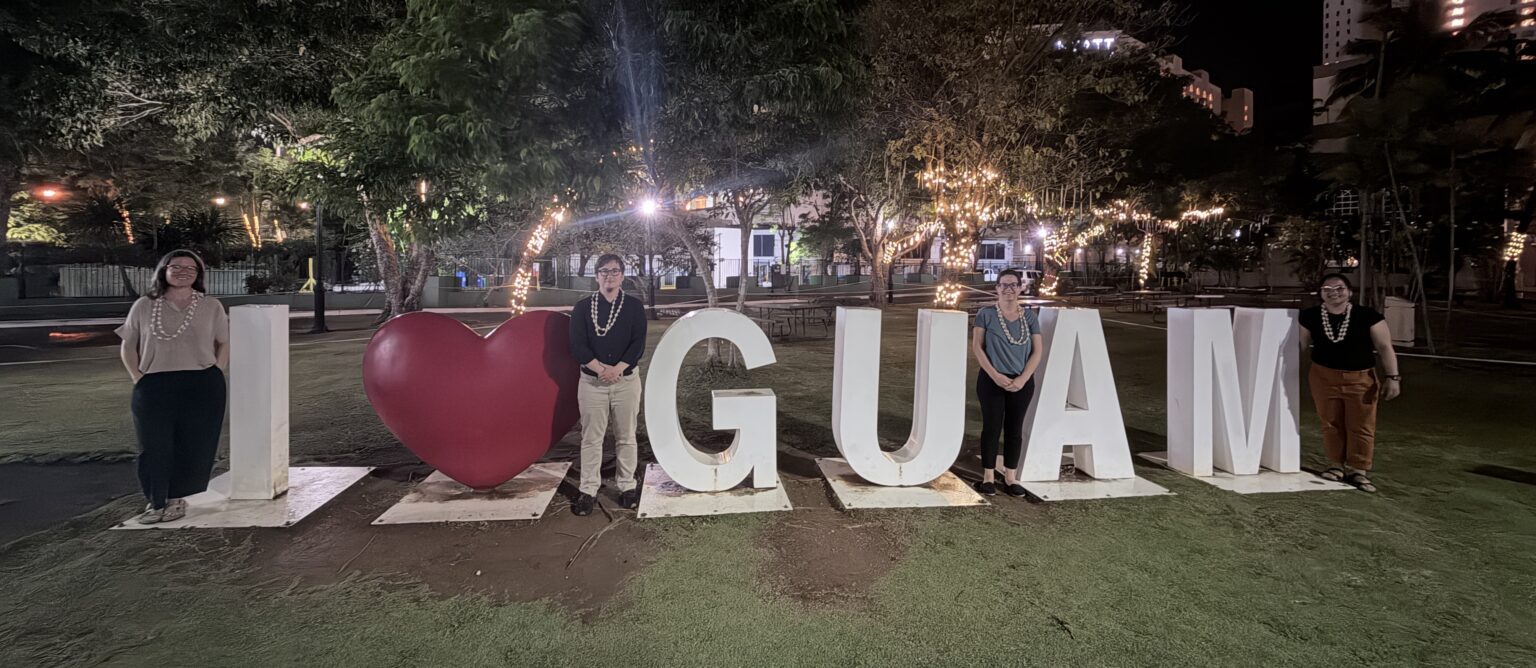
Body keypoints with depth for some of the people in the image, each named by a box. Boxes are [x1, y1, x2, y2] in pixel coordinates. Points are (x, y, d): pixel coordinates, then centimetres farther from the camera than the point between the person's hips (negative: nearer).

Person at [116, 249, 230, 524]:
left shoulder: (211, 306, 7)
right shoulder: (144, 306, 8)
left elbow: (224, 343, 11)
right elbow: (128, 346, 12)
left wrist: (215, 373, -1)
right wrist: (138, 378, 1)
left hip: (202, 389, 0)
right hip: (154, 388, 1)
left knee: (193, 446, 2)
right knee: (154, 446, 3)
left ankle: (177, 498, 18)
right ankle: (155, 501, 17)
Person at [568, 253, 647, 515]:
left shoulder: (634, 307, 3)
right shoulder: (582, 308, 3)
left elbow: (639, 344, -4)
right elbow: (577, 345, -4)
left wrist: (617, 369, -17)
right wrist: (601, 369, -17)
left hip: (626, 380, 0)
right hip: (591, 381, 0)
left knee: (626, 436, 8)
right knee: (591, 438, 4)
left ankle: (627, 486, 19)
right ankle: (588, 490, 13)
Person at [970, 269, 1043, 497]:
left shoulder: (1030, 317, 5)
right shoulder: (986, 314, -2)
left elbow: (1037, 351, 3)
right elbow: (976, 347, -6)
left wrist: (1023, 378, -11)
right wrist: (995, 375, -14)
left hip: (1022, 382, 3)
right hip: (992, 380, -2)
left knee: (1015, 429, 8)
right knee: (991, 427, 1)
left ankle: (1010, 476, 18)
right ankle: (988, 476, 11)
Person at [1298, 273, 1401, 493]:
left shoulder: (1367, 316, -8)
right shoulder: (1310, 317, -3)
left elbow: (1384, 347, -5)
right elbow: (1299, 345, 7)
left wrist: (1392, 377, -10)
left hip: (1361, 379, -1)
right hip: (1324, 378, 1)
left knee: (1361, 427, 5)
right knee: (1331, 424, 9)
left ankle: (1358, 470, 16)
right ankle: (1338, 465, 23)